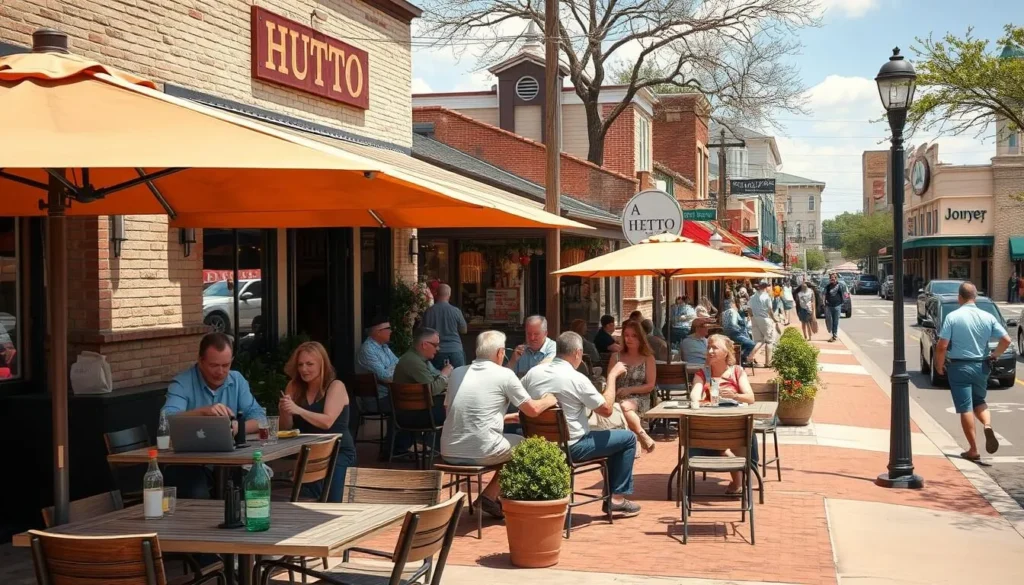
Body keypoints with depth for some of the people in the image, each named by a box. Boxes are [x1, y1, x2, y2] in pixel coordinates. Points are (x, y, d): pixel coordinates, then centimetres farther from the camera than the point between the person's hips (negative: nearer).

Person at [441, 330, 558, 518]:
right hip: (481, 452, -6)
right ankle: (489, 496, 14)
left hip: (449, 453, 6)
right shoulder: (504, 375, -4)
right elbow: (533, 409, -1)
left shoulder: (457, 373, 11)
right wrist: (549, 400, 23)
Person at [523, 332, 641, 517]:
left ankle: (611, 495, 31)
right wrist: (612, 376, -2)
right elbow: (606, 409, -11)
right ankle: (617, 498, 9)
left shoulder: (533, 373, -3)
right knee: (628, 438, 8)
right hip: (572, 447, -7)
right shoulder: (576, 379, -19)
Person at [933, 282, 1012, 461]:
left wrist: (939, 365, 1)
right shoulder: (987, 317, -1)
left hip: (959, 367, -3)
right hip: (981, 366, 4)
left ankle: (973, 450, 4)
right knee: (979, 401, 22)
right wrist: (993, 356, 11)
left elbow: (942, 346, -14)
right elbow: (1006, 340, -4)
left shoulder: (952, 317, -11)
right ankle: (988, 426, -8)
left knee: (965, 408, 3)